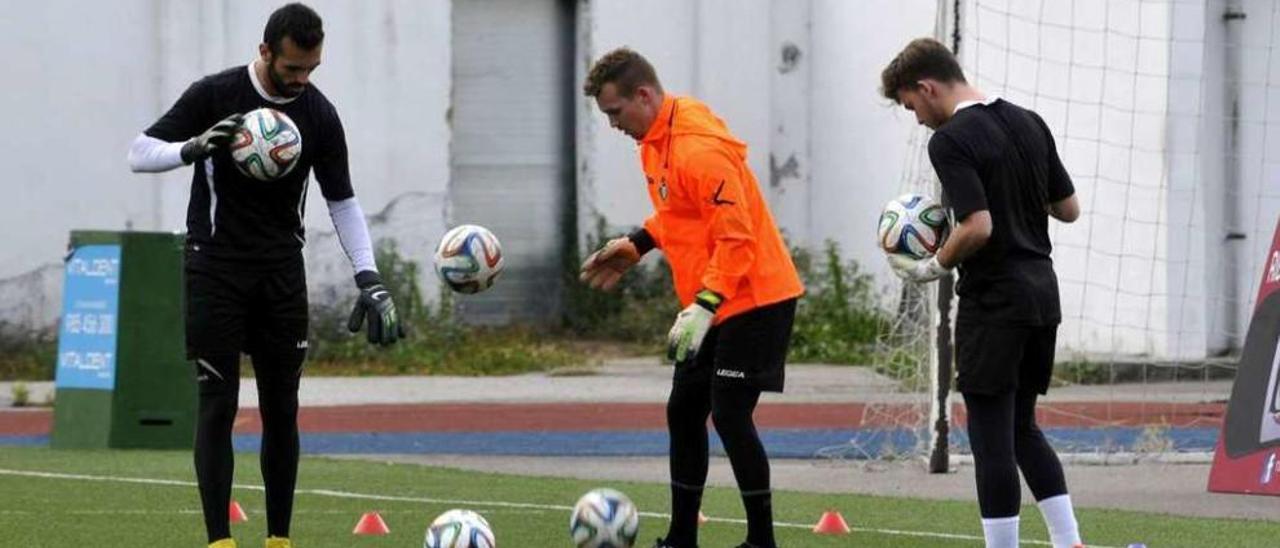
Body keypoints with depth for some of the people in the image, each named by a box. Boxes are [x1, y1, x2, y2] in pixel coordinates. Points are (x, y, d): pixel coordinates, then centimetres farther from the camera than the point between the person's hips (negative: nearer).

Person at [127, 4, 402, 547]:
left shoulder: (319, 115, 0)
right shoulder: (214, 94, -9)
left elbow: (342, 201, 7)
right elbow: (140, 152, -6)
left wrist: (369, 280, -4)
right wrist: (194, 147, -27)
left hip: (282, 269, 3)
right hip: (216, 267, -3)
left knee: (282, 409, 4)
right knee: (218, 405, -9)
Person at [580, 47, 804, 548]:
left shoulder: (698, 150, -24)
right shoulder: (657, 141, 6)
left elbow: (735, 237, -27)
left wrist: (704, 306, -31)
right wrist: (637, 245, 12)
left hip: (752, 299, -10)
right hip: (710, 305, 10)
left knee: (729, 414, -12)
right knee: (683, 411, 13)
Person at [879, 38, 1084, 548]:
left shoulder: (951, 140, -15)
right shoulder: (1028, 123, 10)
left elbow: (978, 227, -23)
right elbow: (1069, 208, 13)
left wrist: (933, 267, -7)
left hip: (993, 303, -8)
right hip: (1042, 292, 8)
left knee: (992, 439, -3)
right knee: (1022, 429, 18)